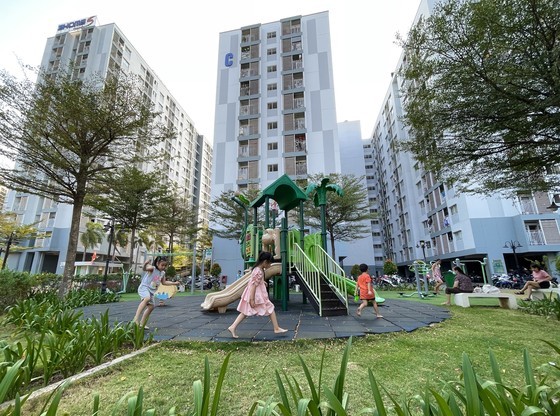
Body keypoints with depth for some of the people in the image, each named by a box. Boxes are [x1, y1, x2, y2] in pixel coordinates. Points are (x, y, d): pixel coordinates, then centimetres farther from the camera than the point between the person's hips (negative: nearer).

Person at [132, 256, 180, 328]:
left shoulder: (163, 273, 11)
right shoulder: (152, 268, -11)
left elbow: (164, 282, 23)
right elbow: (144, 269, -31)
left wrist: (174, 283, 19)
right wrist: (145, 264, -53)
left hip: (151, 291, 8)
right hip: (144, 287, -8)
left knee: (151, 306, 7)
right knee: (147, 298, -36)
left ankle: (142, 324, 22)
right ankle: (136, 318, -39)